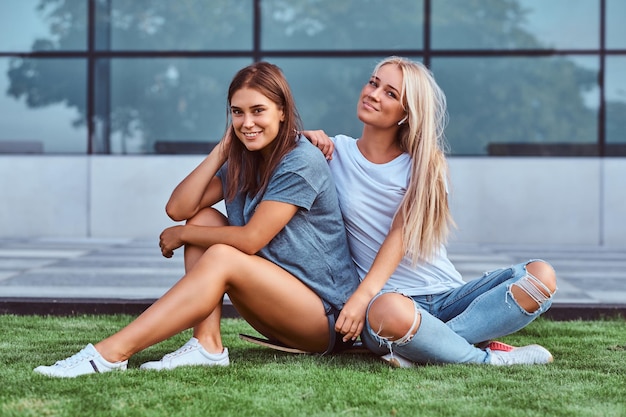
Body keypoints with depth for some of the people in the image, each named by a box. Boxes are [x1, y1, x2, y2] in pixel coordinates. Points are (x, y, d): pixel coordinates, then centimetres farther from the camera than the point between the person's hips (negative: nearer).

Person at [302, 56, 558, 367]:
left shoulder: (425, 165, 6)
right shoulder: (335, 152, 6)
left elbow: (401, 234, -9)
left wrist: (362, 295, -24)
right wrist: (305, 139, -6)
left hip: (448, 296, 3)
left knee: (541, 275, -21)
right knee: (389, 311, -42)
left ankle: (418, 350, -27)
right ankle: (488, 358, -17)